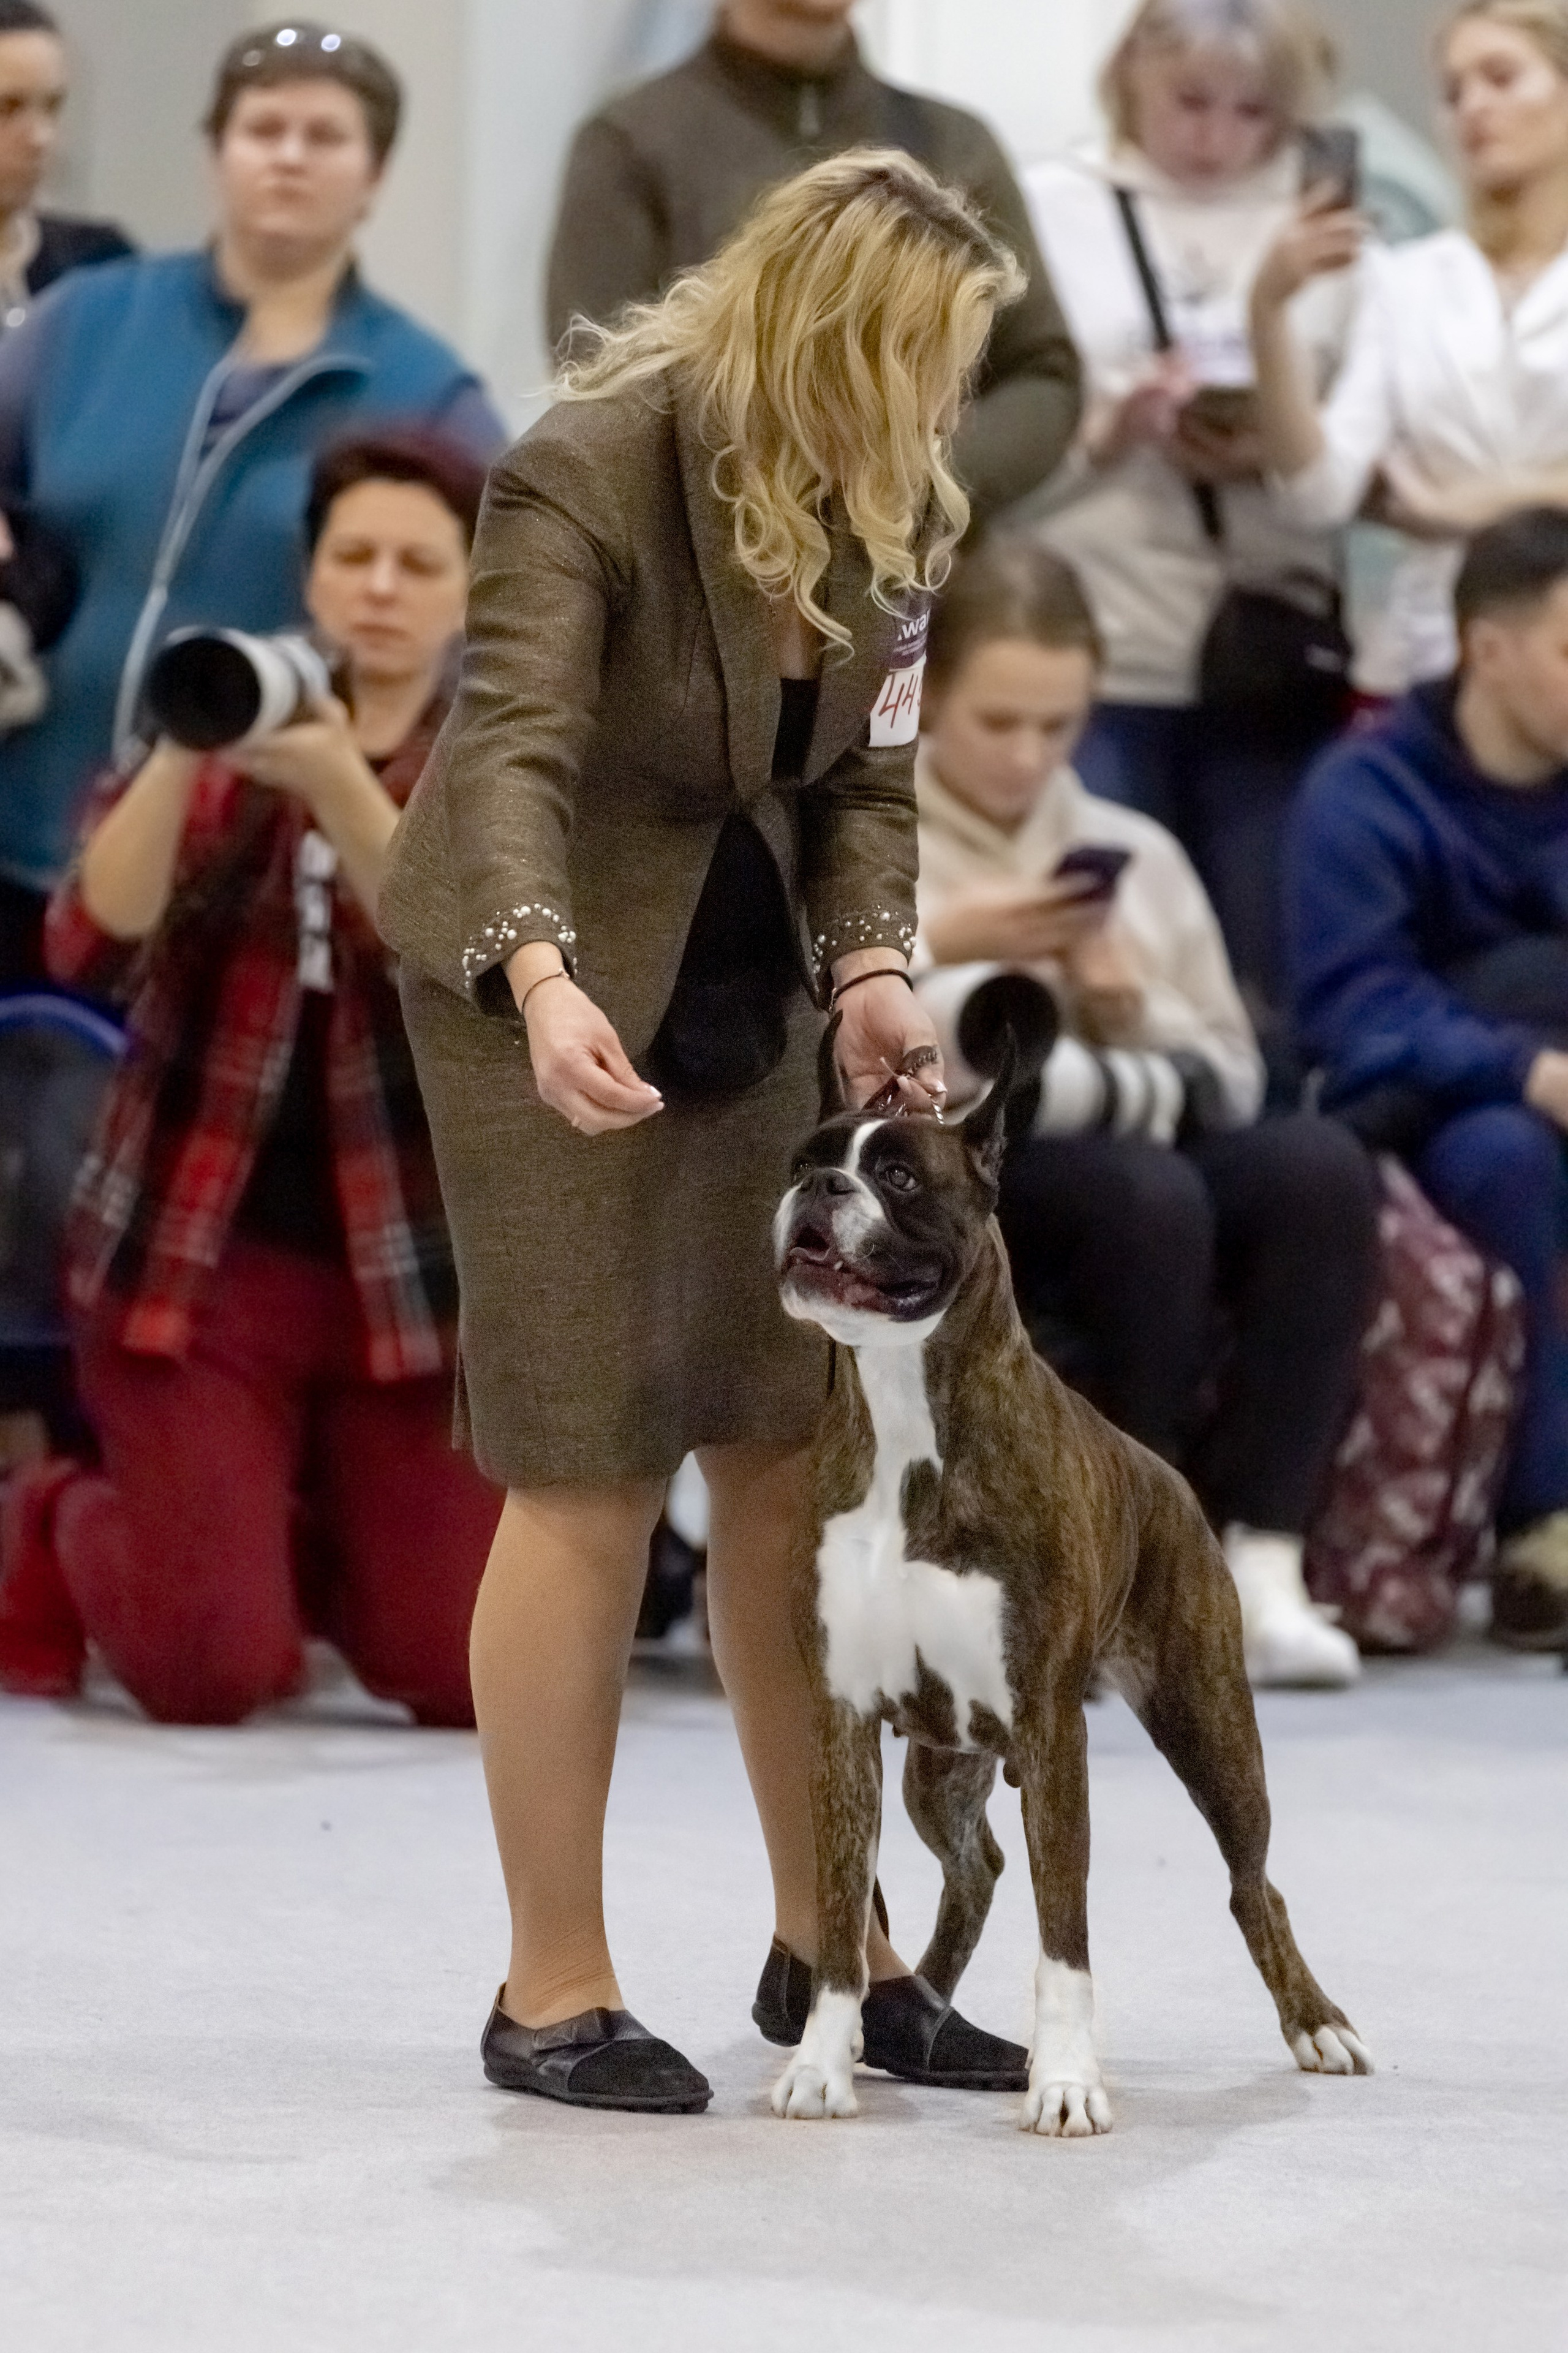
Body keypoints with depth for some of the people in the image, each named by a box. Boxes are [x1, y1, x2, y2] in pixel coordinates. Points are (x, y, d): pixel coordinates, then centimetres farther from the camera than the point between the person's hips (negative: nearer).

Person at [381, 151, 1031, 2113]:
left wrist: (871, 968, -19)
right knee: (592, 1477, -6)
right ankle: (551, 1993, 3)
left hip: (749, 996, 7)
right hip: (556, 1002, -7)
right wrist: (542, 975, -49)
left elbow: (865, 782, 0)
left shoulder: (880, 512, -1)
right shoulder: (586, 475, -22)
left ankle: (822, 1947, 19)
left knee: (790, 1452, 8)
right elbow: (513, 749, -32)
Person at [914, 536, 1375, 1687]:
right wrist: (933, 947, -13)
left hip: (1123, 1161, 5)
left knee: (1322, 1167, -25)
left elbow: (1231, 1083, 13)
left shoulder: (1133, 850, 19)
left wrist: (1130, 1017, -6)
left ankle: (1260, 1569, -28)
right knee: (1144, 1196, -35)